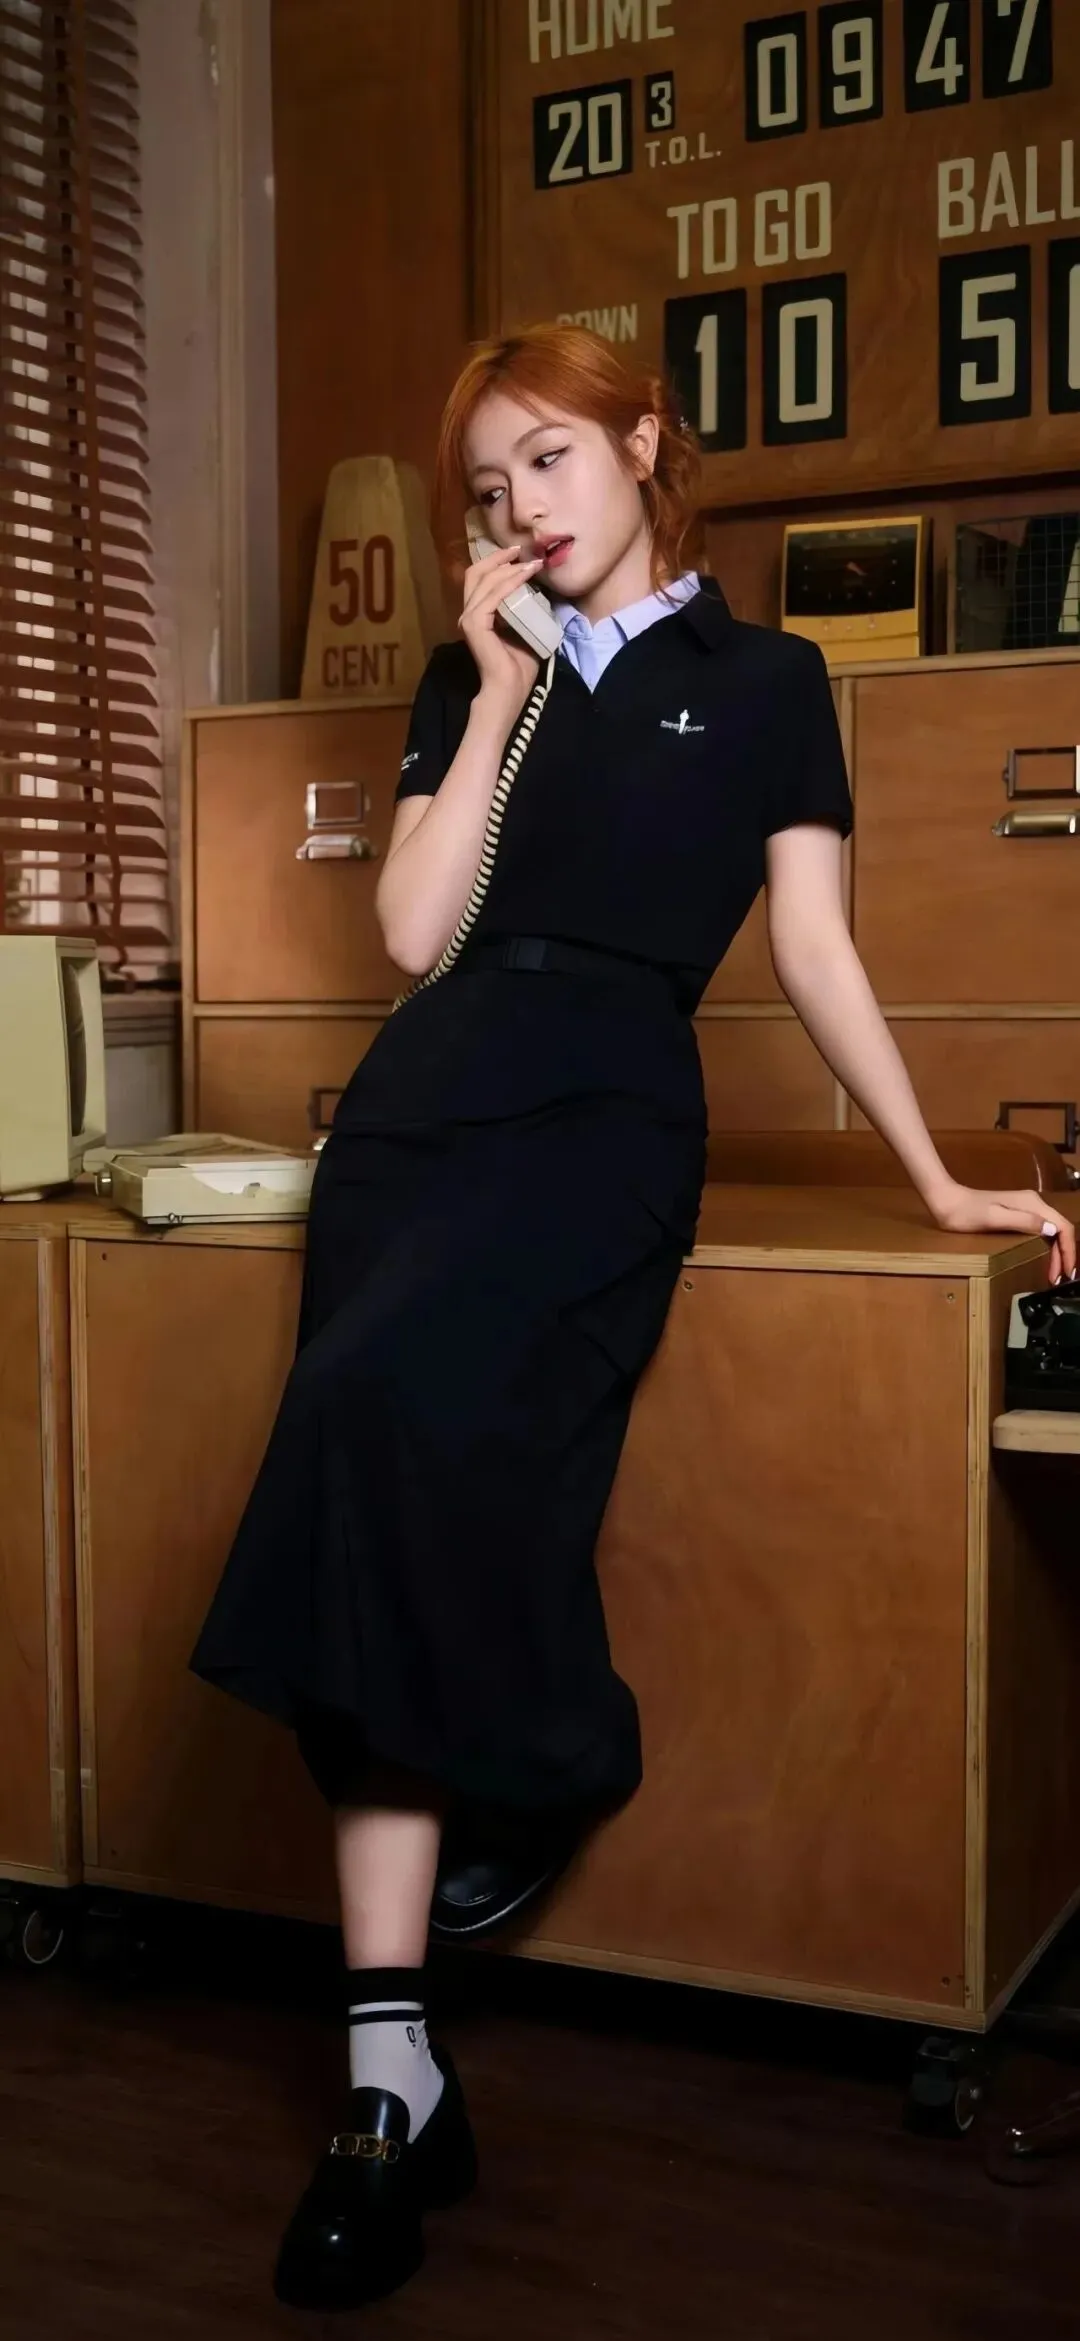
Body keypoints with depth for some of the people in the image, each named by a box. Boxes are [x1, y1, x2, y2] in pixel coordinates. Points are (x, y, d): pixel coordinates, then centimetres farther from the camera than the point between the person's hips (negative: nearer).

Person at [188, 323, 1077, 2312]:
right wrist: (500, 696, 4)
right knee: (397, 1480, -12)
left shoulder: (762, 679, 12)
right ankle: (393, 2080, -9)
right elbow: (415, 934, 7)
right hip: (420, 1106, 4)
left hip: (602, 1117, -4)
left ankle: (542, 1767, -3)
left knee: (399, 1405, -32)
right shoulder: (469, 679, 19)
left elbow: (813, 947, 8)